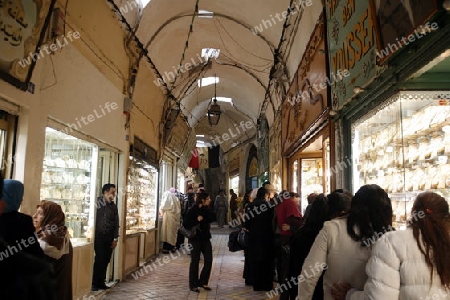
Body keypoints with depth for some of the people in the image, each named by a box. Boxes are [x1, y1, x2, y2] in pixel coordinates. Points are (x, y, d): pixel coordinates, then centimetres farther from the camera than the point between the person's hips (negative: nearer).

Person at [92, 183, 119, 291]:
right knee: (99, 260, -4)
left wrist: (115, 239, 8)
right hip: (99, 236, -5)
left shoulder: (113, 206, 9)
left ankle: (101, 282, 19)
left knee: (106, 260, 7)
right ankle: (94, 283, 8)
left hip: (109, 238, 5)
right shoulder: (97, 202, -6)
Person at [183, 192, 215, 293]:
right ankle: (193, 285, 14)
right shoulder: (193, 210, -10)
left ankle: (203, 282, 21)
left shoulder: (207, 210, 9)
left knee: (208, 260, 5)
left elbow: (212, 218, -6)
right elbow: (186, 223, -16)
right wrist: (197, 220, -25)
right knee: (195, 261, 2)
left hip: (205, 238, 6)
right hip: (195, 238, -6)